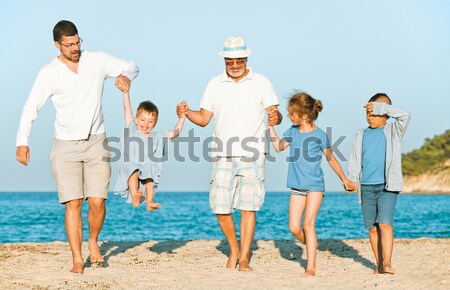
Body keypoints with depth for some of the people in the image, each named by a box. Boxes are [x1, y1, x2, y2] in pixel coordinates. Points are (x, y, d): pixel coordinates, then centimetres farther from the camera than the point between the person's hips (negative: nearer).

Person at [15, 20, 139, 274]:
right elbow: (31, 108, -3)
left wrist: (126, 76, -16)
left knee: (97, 201, -6)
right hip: (66, 146, -1)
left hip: (96, 142, 1)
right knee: (73, 203, -7)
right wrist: (22, 142, -13)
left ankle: (93, 242, 22)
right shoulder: (48, 74, -4)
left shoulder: (97, 61, 0)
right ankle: (78, 260, 0)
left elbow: (132, 66, 9)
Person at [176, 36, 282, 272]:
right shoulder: (215, 84, 12)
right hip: (222, 155, 2)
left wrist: (275, 117, -23)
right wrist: (186, 113, -7)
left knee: (248, 207, -6)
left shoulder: (261, 83, 5)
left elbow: (274, 113, 0)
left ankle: (244, 259, 1)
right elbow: (204, 119, 12)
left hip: (252, 155, -2)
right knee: (221, 208, -1)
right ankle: (234, 249, 23)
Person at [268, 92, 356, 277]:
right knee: (294, 227, -2)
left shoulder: (319, 135, -7)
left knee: (308, 223, -13)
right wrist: (270, 127, 16)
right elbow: (278, 147, 22)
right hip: (297, 186, 5)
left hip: (315, 185, -5)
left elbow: (331, 159, 2)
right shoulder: (293, 132, 7)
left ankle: (311, 267, -10)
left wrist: (344, 179, 6)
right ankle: (311, 244, 28)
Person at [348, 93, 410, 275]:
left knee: (385, 224, -16)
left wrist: (380, 107, -18)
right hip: (366, 188, 4)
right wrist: (352, 179, -2)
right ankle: (379, 265, 11)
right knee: (372, 227, 5)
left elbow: (404, 116, -15)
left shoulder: (393, 131, 3)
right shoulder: (361, 135, 11)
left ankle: (387, 263, -20)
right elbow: (354, 159, 13)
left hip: (387, 186, -4)